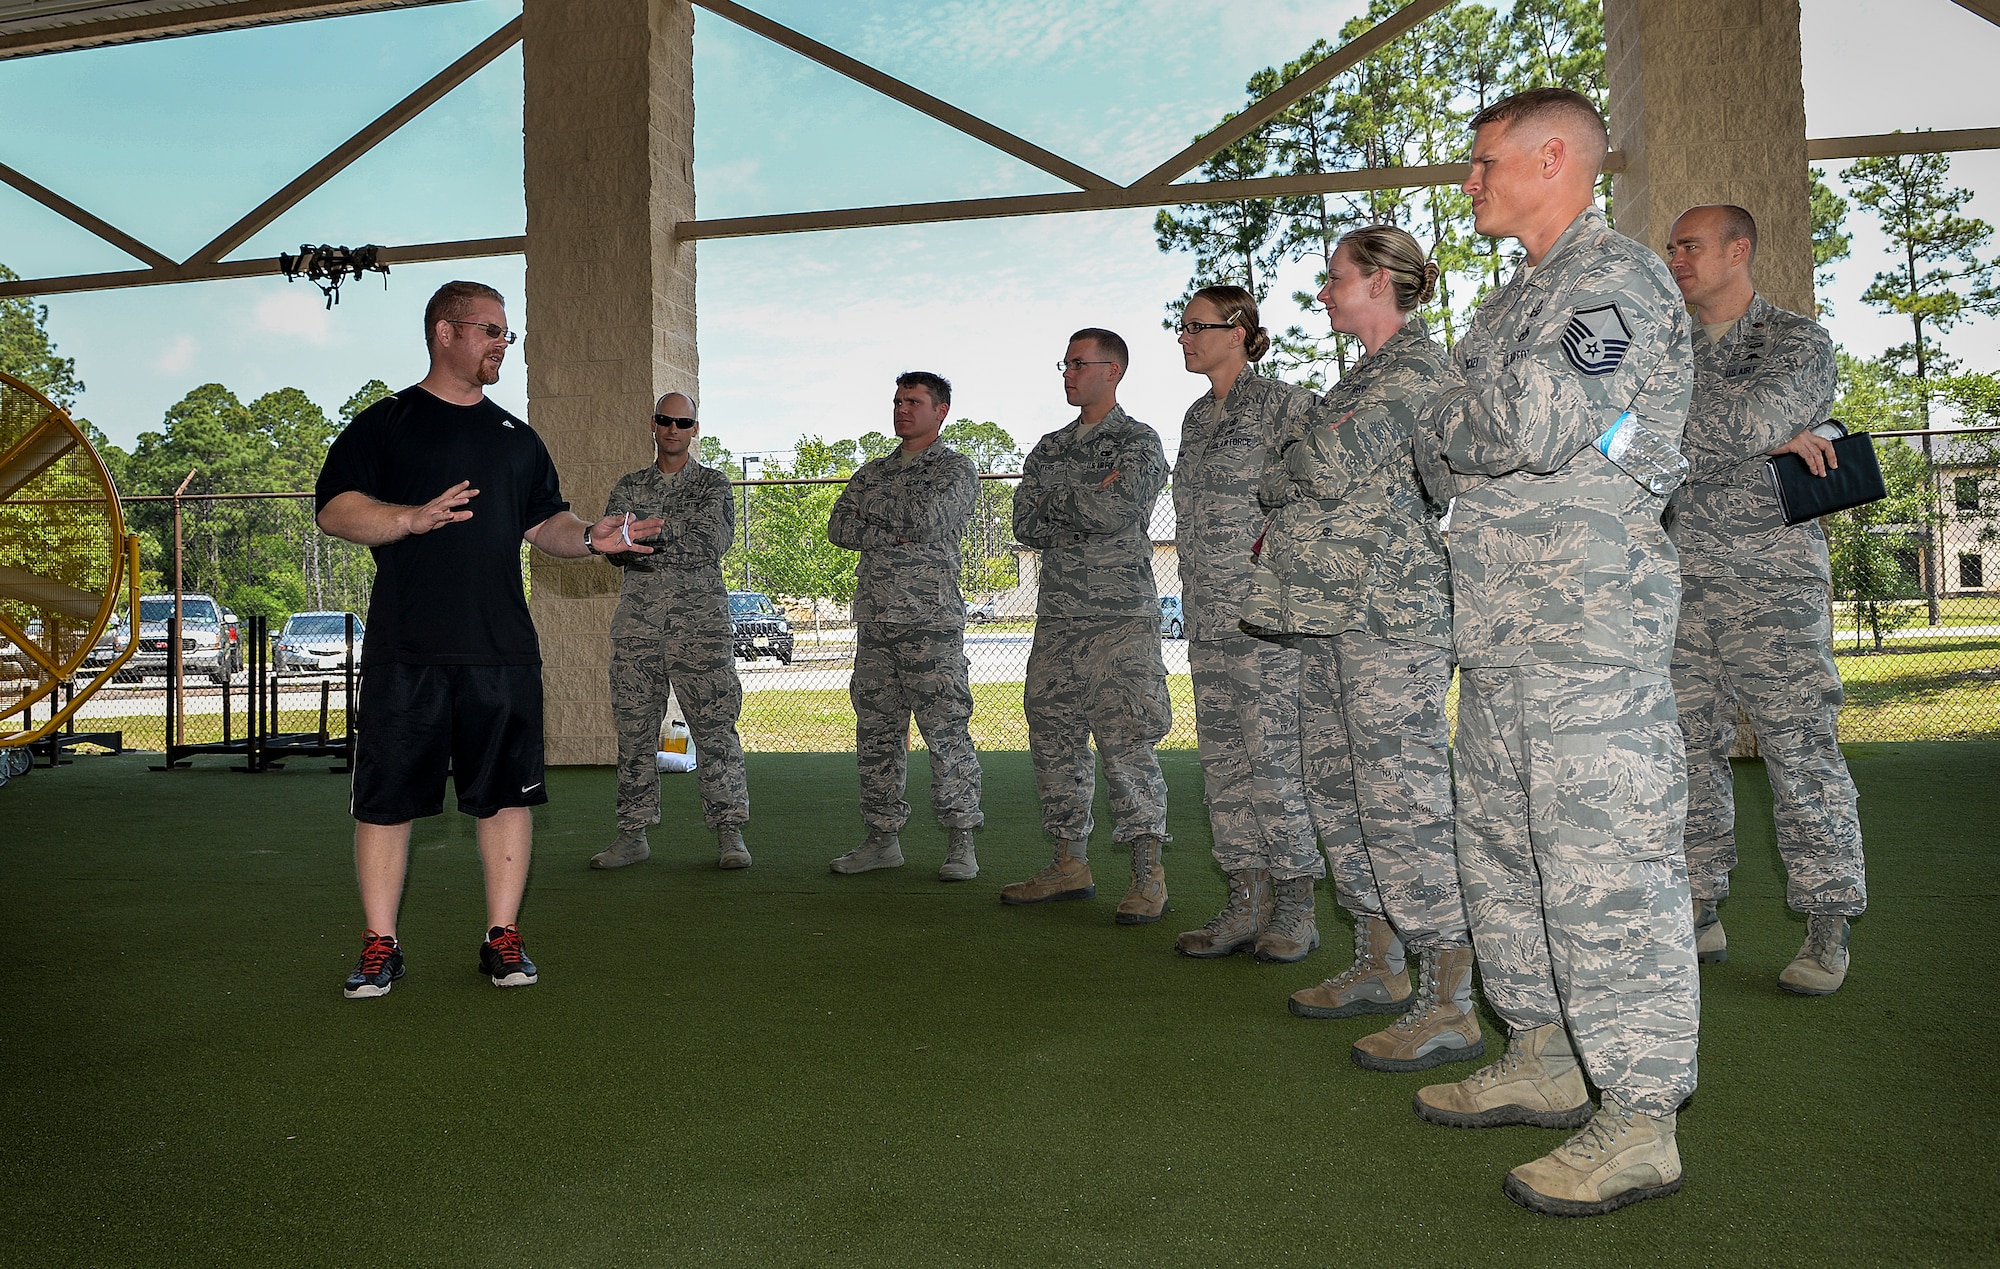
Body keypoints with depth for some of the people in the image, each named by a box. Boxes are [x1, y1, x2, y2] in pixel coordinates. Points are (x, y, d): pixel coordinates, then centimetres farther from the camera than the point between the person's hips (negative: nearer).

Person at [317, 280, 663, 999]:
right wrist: (413, 518, -18)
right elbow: (334, 509, -3)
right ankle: (379, 947, 12)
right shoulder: (386, 423, 6)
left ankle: (503, 938, 15)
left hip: (503, 650, 3)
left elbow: (545, 523, 20)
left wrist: (589, 538, -1)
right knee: (386, 797, 0)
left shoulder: (517, 438, 20)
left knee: (507, 794, 4)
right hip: (406, 650, -3)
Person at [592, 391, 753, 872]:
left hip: (698, 617, -3)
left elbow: (713, 543, -8)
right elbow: (611, 546, 5)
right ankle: (633, 832, 12)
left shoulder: (712, 484, 7)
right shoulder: (628, 486, 17)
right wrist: (674, 539, -13)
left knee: (713, 724, -6)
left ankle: (729, 831, 0)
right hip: (637, 617, 3)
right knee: (634, 726, 4)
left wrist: (646, 536, -10)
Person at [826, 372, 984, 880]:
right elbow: (838, 527, 9)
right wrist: (893, 535, -7)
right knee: (876, 731, 7)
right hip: (875, 619, 6)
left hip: (931, 619, -6)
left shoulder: (956, 469, 4)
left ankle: (960, 843, -1)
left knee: (946, 730, -7)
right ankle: (882, 838, 16)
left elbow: (930, 518, -14)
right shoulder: (874, 471, 21)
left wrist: (873, 505, 1)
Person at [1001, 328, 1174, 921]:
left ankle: (1148, 875, -2)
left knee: (1124, 741, -9)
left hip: (1119, 615, -6)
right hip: (1056, 615, 7)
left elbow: (1119, 512, -16)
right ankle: (1070, 863, 17)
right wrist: (1088, 504, -6)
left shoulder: (1137, 441, 1)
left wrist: (1056, 500, -3)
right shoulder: (1050, 447, 19)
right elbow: (1025, 526, 7)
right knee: (1054, 738, 7)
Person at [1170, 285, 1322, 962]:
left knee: (1275, 750, -6)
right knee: (1223, 754, 7)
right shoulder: (1197, 416, 18)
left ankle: (1295, 909, 5)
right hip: (1207, 610, 8)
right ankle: (1246, 905, 15)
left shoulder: (1282, 403, -5)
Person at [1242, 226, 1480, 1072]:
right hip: (1326, 612, 10)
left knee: (1401, 796, -11)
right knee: (1339, 793, 12)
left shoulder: (1418, 365, -6)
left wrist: (1284, 471, 4)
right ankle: (1379, 969, 24)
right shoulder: (1361, 375, 23)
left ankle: (1451, 1006, -5)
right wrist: (1287, 528, 5)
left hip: (1389, 610, -10)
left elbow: (1333, 465, -16)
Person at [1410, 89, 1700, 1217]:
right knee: (1506, 848, 14)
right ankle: (1544, 1061, 27)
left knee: (1604, 862, -8)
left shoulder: (1619, 278, -7)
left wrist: (1448, 430, -3)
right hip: (1500, 621, 10)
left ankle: (1641, 1122, 2)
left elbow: (1539, 425, -21)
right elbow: (1446, 458, 23)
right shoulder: (1518, 296, 23)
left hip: (1590, 618, -10)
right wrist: (1460, 456, 2)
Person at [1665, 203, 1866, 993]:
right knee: (1687, 750, 3)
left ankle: (1828, 931, 5)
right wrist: (1766, 439, -8)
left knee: (1799, 749, -5)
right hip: (1681, 580, 4)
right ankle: (1699, 914, 13)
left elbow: (1753, 418, -16)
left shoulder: (1798, 341, 4)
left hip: (1773, 579, -4)